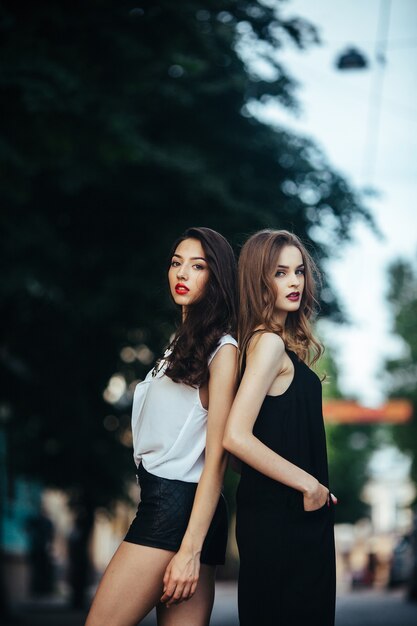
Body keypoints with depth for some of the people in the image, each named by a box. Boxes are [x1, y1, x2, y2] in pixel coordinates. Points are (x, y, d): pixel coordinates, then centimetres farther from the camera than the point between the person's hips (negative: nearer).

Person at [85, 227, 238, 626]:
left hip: (179, 510, -8)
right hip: (162, 502, 8)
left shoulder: (222, 350, -5)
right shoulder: (181, 343, 21)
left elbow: (216, 457, -12)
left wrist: (191, 548, -18)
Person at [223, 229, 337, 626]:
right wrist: (309, 485, -17)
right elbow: (235, 437, -24)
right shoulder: (269, 343, -15)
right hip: (283, 516, -9)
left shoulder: (282, 341, 12)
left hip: (274, 509, 9)